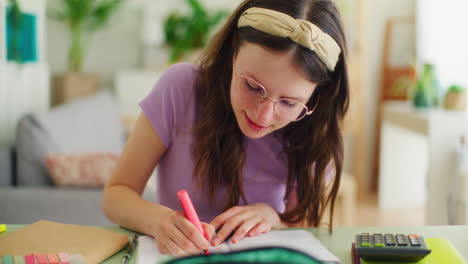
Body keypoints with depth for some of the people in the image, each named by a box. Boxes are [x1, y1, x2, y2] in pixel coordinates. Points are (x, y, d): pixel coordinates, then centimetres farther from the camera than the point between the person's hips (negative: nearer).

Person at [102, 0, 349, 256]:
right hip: (176, 255, 0)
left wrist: (273, 218, -19)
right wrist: (158, 220, -30)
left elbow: (308, 232, 1)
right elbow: (116, 193, -10)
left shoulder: (317, 135, -10)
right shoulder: (180, 87, -15)